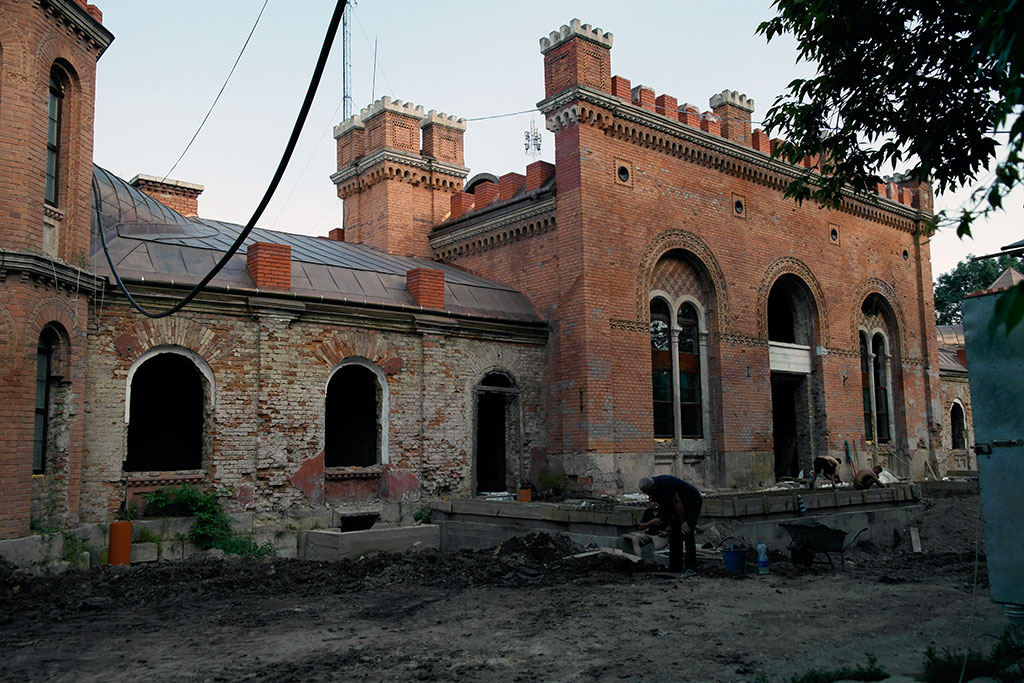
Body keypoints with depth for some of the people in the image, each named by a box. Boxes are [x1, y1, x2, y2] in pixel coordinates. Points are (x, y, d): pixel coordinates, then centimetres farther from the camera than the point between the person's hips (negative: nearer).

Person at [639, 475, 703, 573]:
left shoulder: (666, 484, -32)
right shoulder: (654, 491, -5)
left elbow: (677, 503, -28)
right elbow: (664, 507, 7)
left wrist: (683, 522, -23)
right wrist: (669, 525, 7)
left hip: (693, 503, -9)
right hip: (682, 506, 9)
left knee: (687, 533, -17)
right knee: (674, 534, 3)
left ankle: (691, 567, -16)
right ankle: (675, 567, 7)